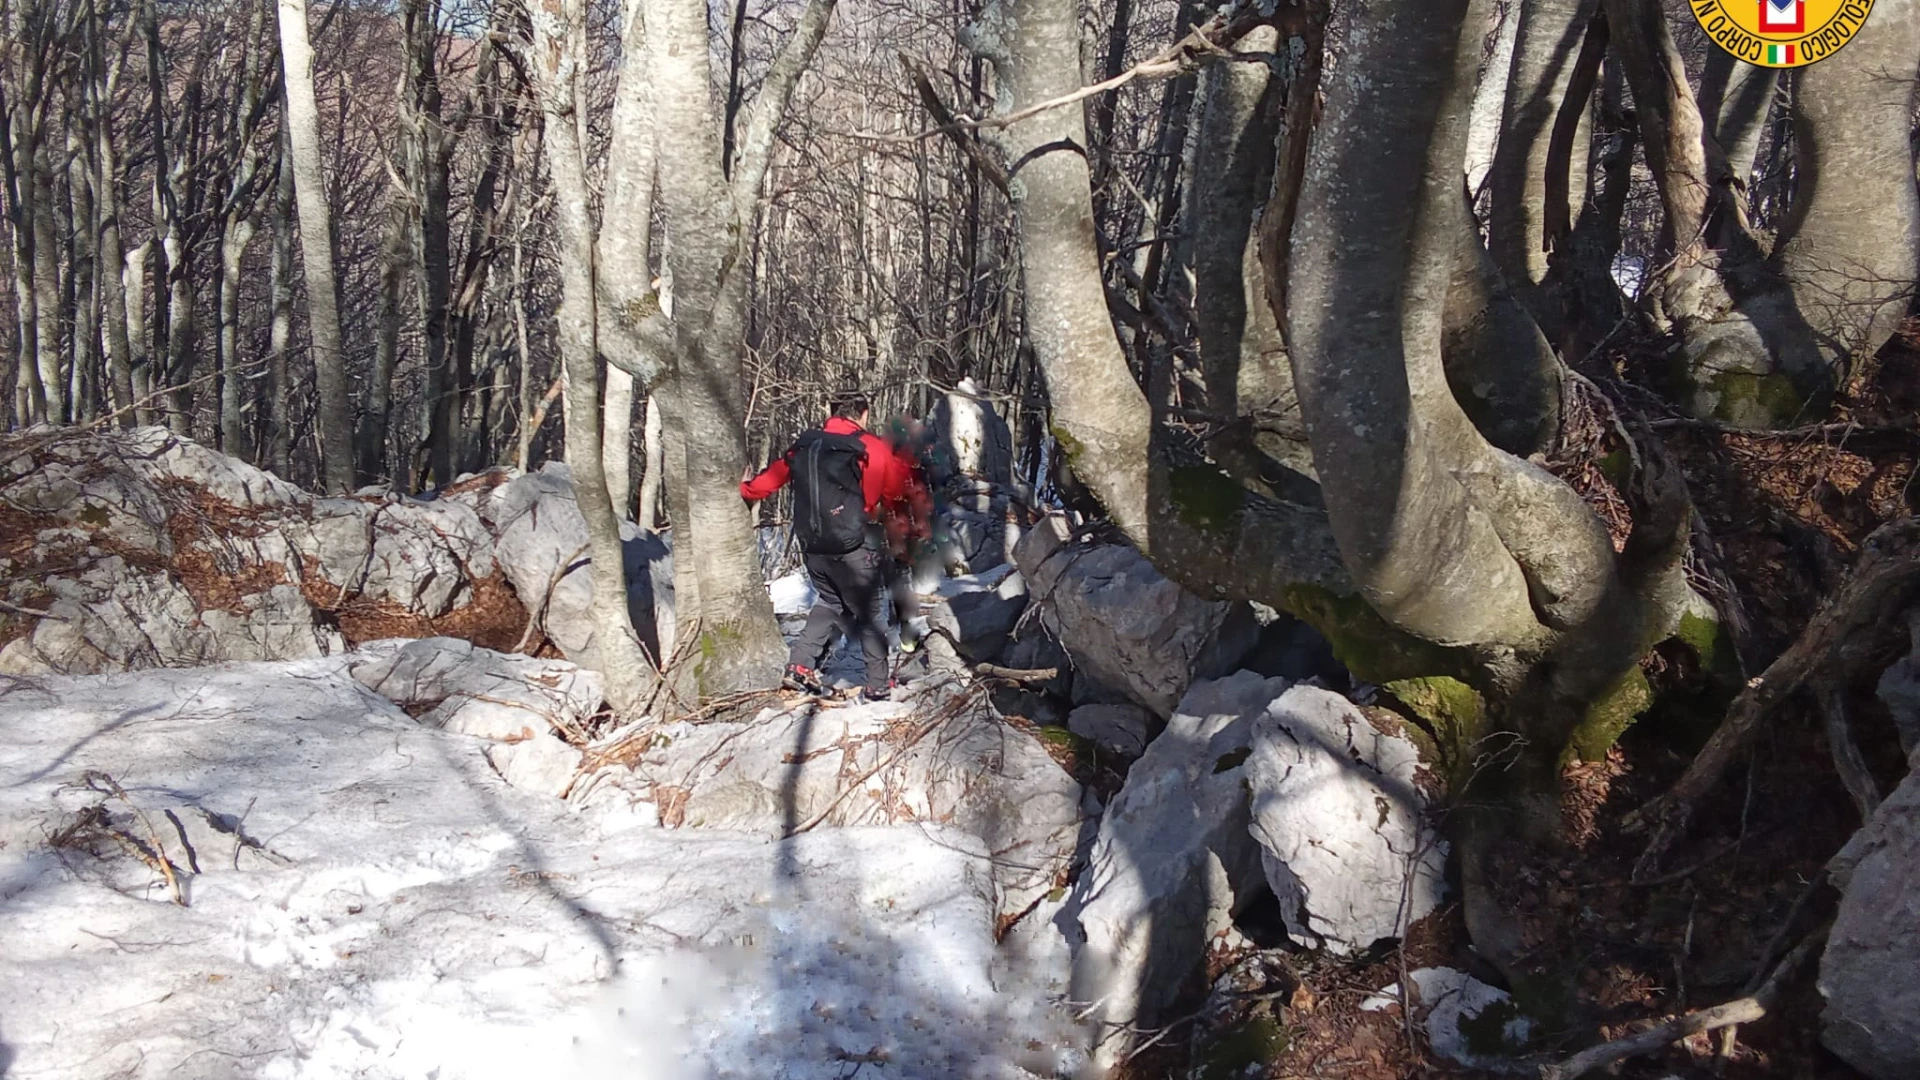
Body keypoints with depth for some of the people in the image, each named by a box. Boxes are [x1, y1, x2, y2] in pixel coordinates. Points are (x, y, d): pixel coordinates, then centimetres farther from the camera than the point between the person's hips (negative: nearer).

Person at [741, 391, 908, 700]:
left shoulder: (803, 446, 6)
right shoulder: (871, 447, -7)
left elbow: (773, 476, 15)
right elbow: (896, 490, 3)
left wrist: (747, 490, 35)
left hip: (811, 545, 5)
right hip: (850, 547, -5)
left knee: (830, 602, 25)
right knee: (868, 611, 8)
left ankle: (801, 663, 12)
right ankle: (879, 684, 11)